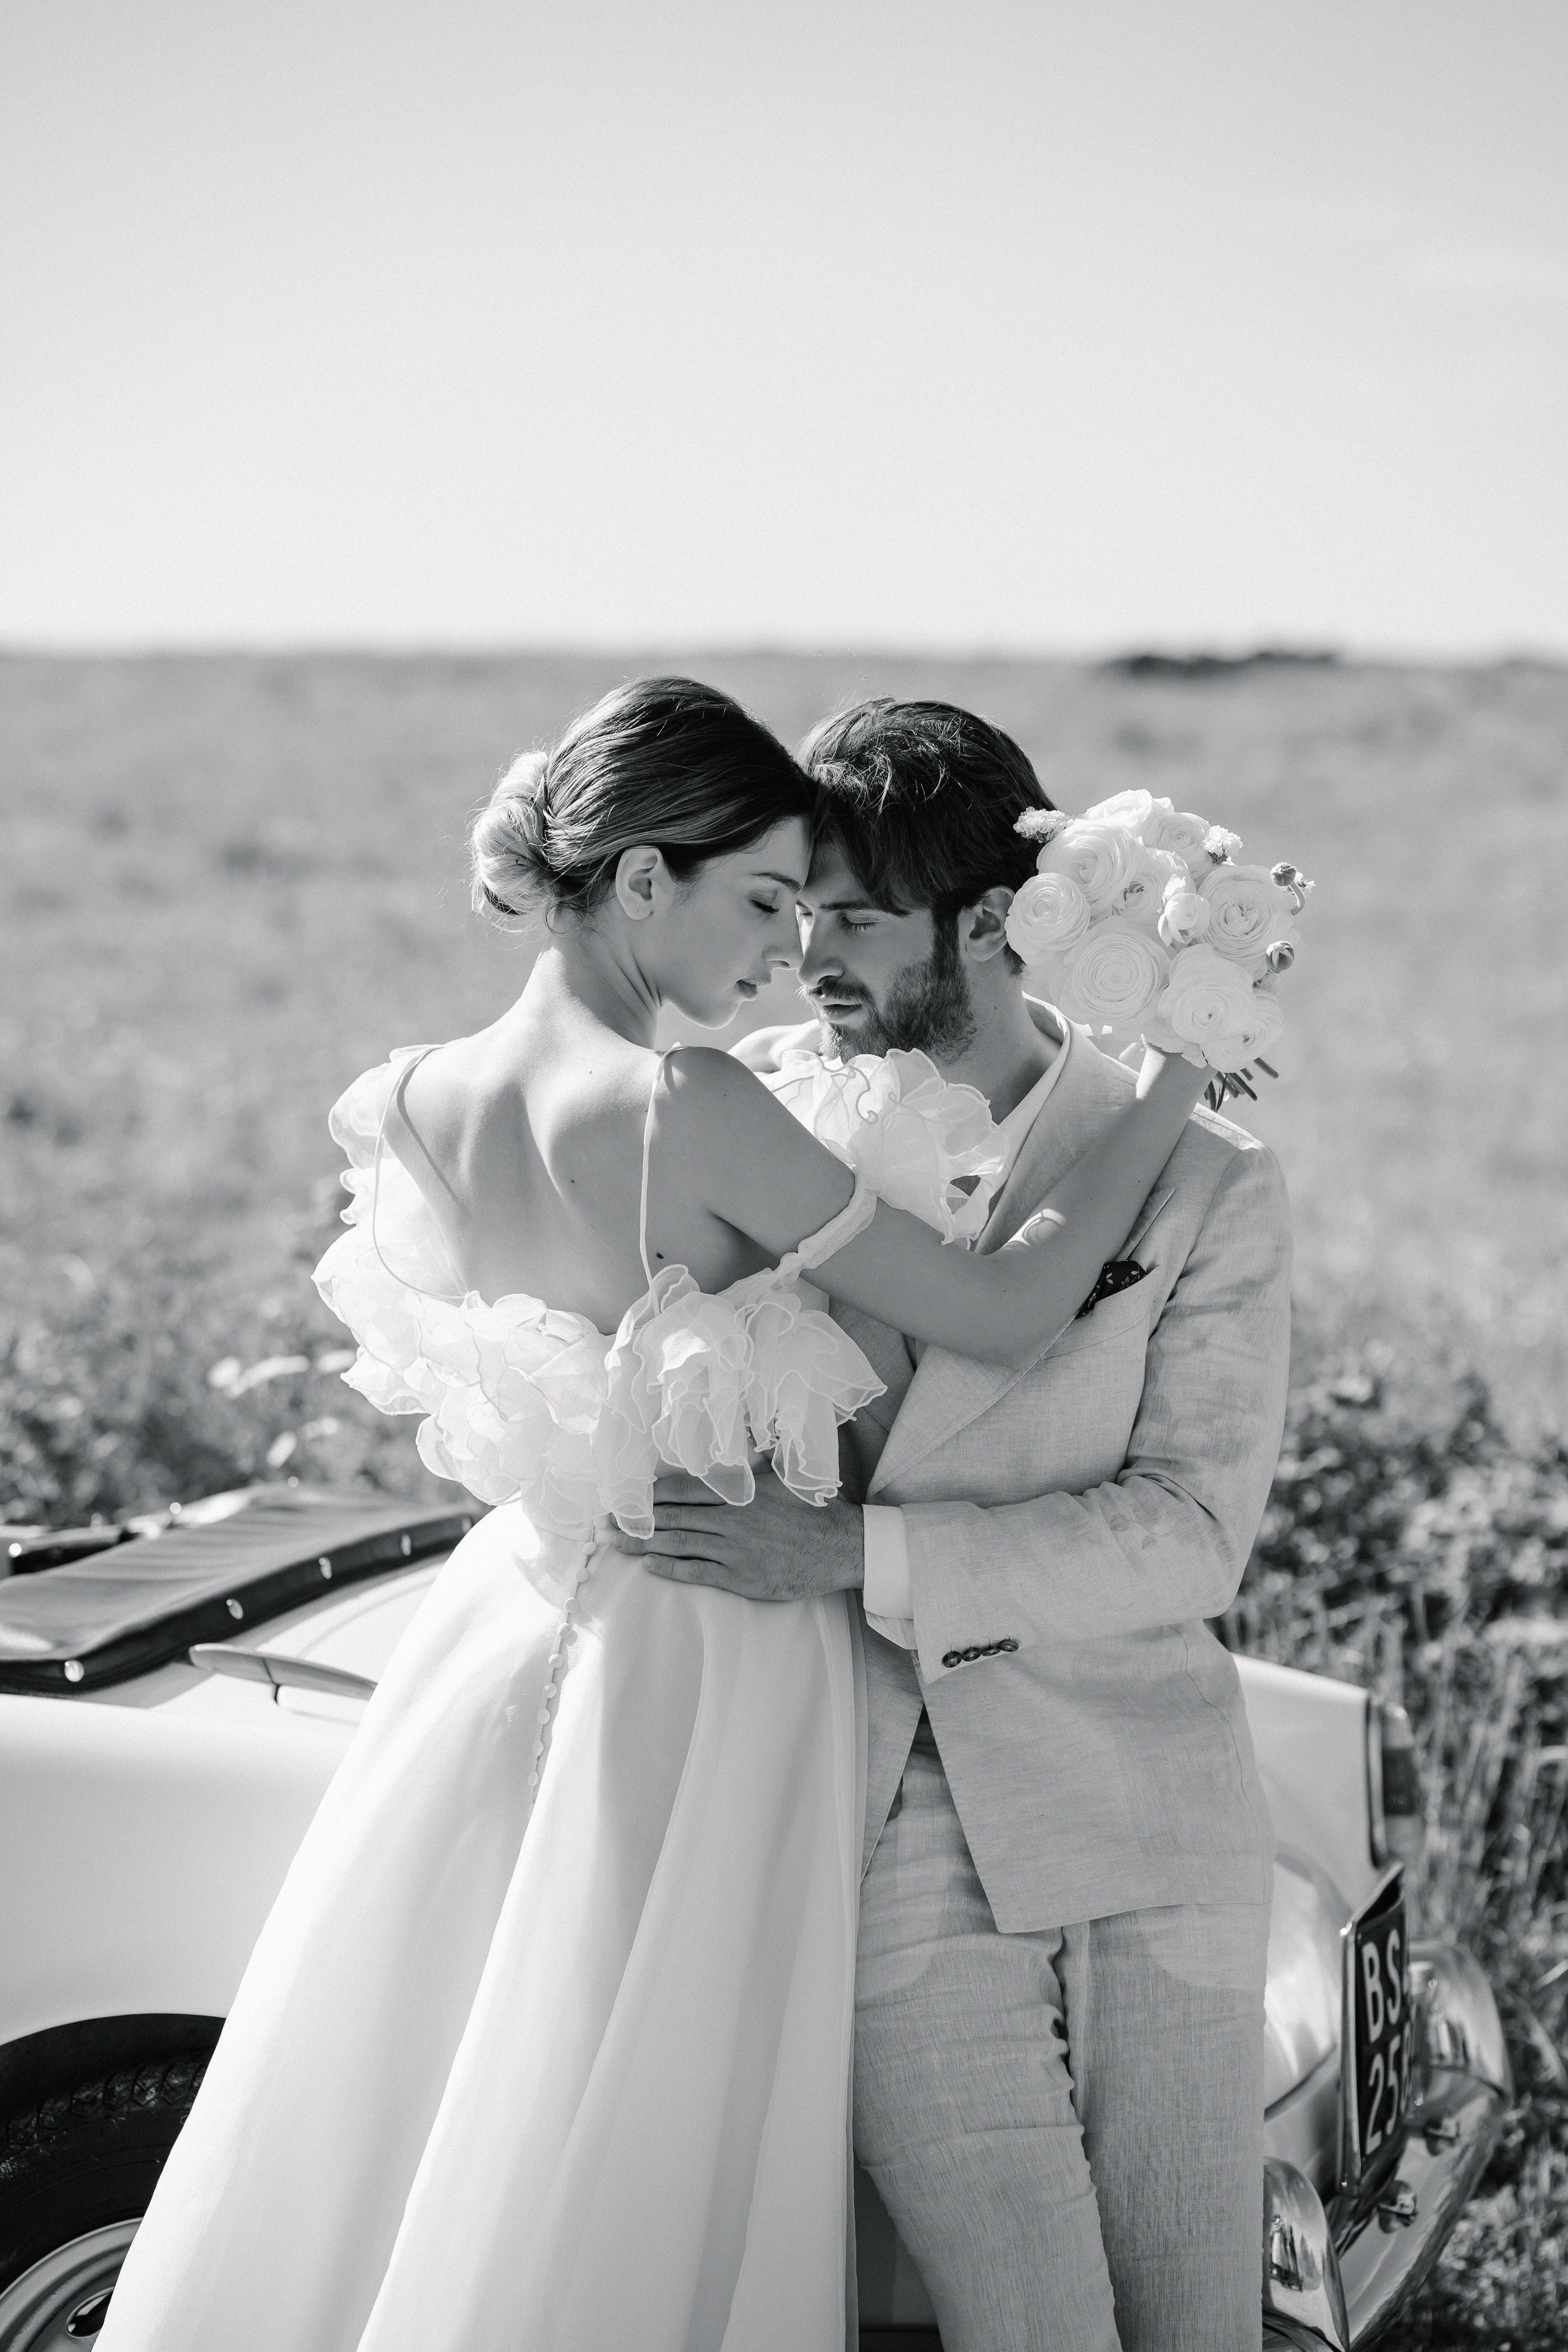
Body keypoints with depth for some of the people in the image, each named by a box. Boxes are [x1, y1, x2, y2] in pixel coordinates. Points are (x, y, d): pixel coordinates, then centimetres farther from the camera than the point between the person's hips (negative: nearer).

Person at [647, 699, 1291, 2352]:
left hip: (1136, 1816, 0)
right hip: (886, 1835, 1)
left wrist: (860, 1554, -21)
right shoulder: (767, 1100, 2)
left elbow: (1190, 1535, -11)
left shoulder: (1200, 1186, -5)